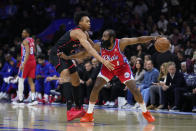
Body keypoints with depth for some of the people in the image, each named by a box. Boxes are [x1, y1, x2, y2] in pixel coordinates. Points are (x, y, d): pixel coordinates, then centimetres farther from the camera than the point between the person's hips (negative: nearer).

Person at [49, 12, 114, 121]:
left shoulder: (85, 34, 7)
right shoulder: (79, 33, -25)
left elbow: (94, 45, 23)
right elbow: (89, 49, -38)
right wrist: (103, 61, -47)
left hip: (66, 56, 11)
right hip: (57, 54, -11)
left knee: (76, 80, 16)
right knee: (65, 74, -30)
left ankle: (79, 108, 28)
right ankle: (70, 110, -43)